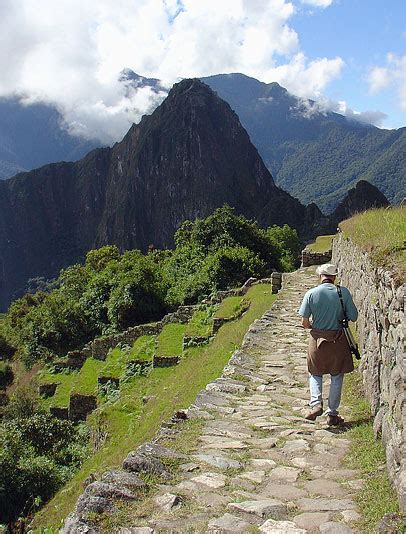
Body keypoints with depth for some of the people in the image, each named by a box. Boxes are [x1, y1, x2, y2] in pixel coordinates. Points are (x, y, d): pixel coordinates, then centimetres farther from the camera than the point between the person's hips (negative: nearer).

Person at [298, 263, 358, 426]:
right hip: (338, 340, 0)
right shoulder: (343, 292, -8)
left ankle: (316, 403, -1)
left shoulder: (311, 293, -9)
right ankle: (332, 414, 17)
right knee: (336, 377, 13)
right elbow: (353, 317, -4)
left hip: (317, 339, 0)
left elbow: (304, 322, -7)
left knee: (315, 374, 19)